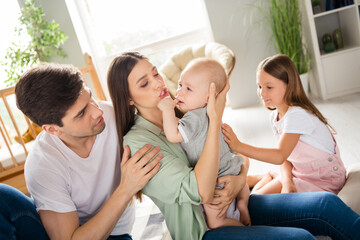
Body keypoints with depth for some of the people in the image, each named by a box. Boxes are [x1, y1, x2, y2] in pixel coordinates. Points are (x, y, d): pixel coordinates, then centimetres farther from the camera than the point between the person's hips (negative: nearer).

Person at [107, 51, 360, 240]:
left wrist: (241, 178, -13)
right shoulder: (136, 142, -16)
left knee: (326, 204, -7)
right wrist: (216, 118, -26)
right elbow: (200, 192, -27)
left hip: (232, 204, 6)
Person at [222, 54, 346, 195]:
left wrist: (238, 146, -42)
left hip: (325, 180, -8)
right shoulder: (275, 117, 2)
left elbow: (280, 156, -35)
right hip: (300, 172, 8)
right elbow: (286, 157, 1)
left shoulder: (298, 115, -27)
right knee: (257, 190, 2)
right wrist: (287, 181, -19)